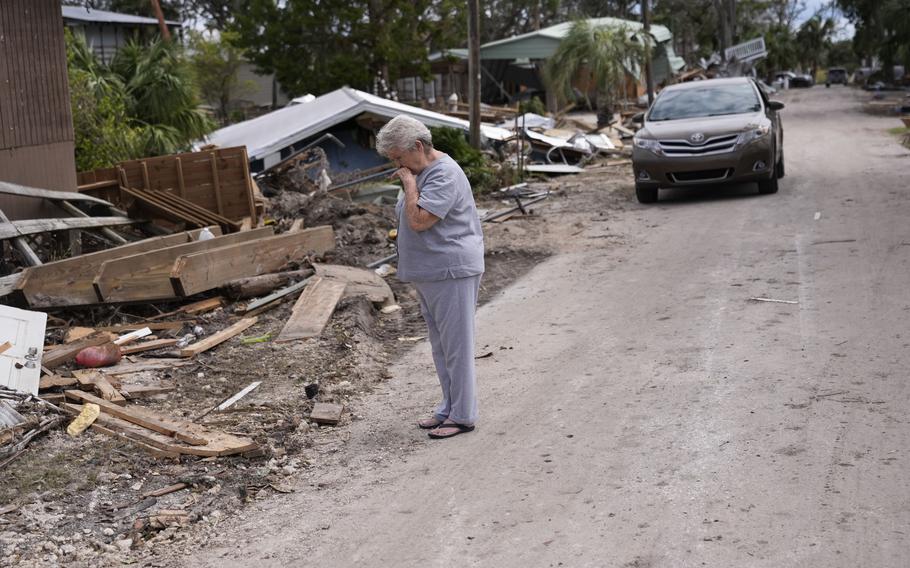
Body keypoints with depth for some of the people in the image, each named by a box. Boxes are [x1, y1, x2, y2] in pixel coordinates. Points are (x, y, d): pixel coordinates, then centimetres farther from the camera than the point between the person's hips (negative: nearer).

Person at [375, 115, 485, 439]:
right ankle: (449, 409, 25)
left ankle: (463, 416, 4)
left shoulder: (445, 175, -18)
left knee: (456, 345, -3)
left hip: (452, 272, -10)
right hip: (429, 275, 10)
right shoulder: (421, 172, 15)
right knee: (440, 345, 16)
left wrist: (409, 182, -18)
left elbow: (418, 220, -26)